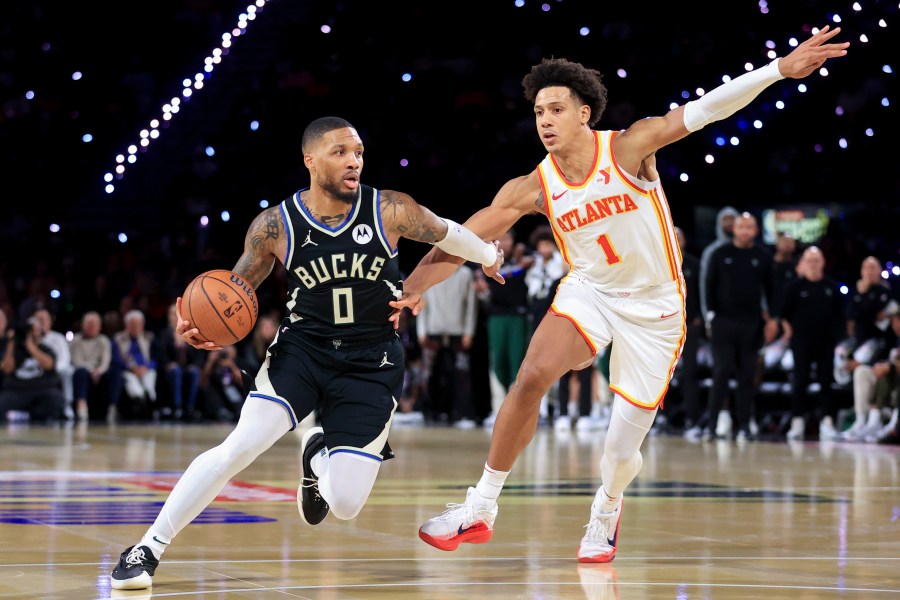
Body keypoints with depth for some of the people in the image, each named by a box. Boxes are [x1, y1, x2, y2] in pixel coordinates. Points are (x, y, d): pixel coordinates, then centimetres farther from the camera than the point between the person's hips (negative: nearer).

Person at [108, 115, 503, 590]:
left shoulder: (391, 211, -12)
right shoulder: (275, 226, -9)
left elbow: (445, 233, 9)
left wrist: (488, 256, 27)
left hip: (371, 363, 0)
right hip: (301, 349, 0)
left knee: (346, 505, -6)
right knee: (238, 447, -20)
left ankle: (318, 457, 32)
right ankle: (149, 548, -8)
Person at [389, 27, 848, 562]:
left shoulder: (629, 148, -16)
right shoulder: (532, 189, -9)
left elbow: (705, 110, -22)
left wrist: (780, 69, -30)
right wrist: (411, 289, -23)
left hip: (655, 306, -2)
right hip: (590, 293, 2)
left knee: (623, 451, -1)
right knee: (532, 377, -26)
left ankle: (606, 510, 36)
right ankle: (480, 510, -13)